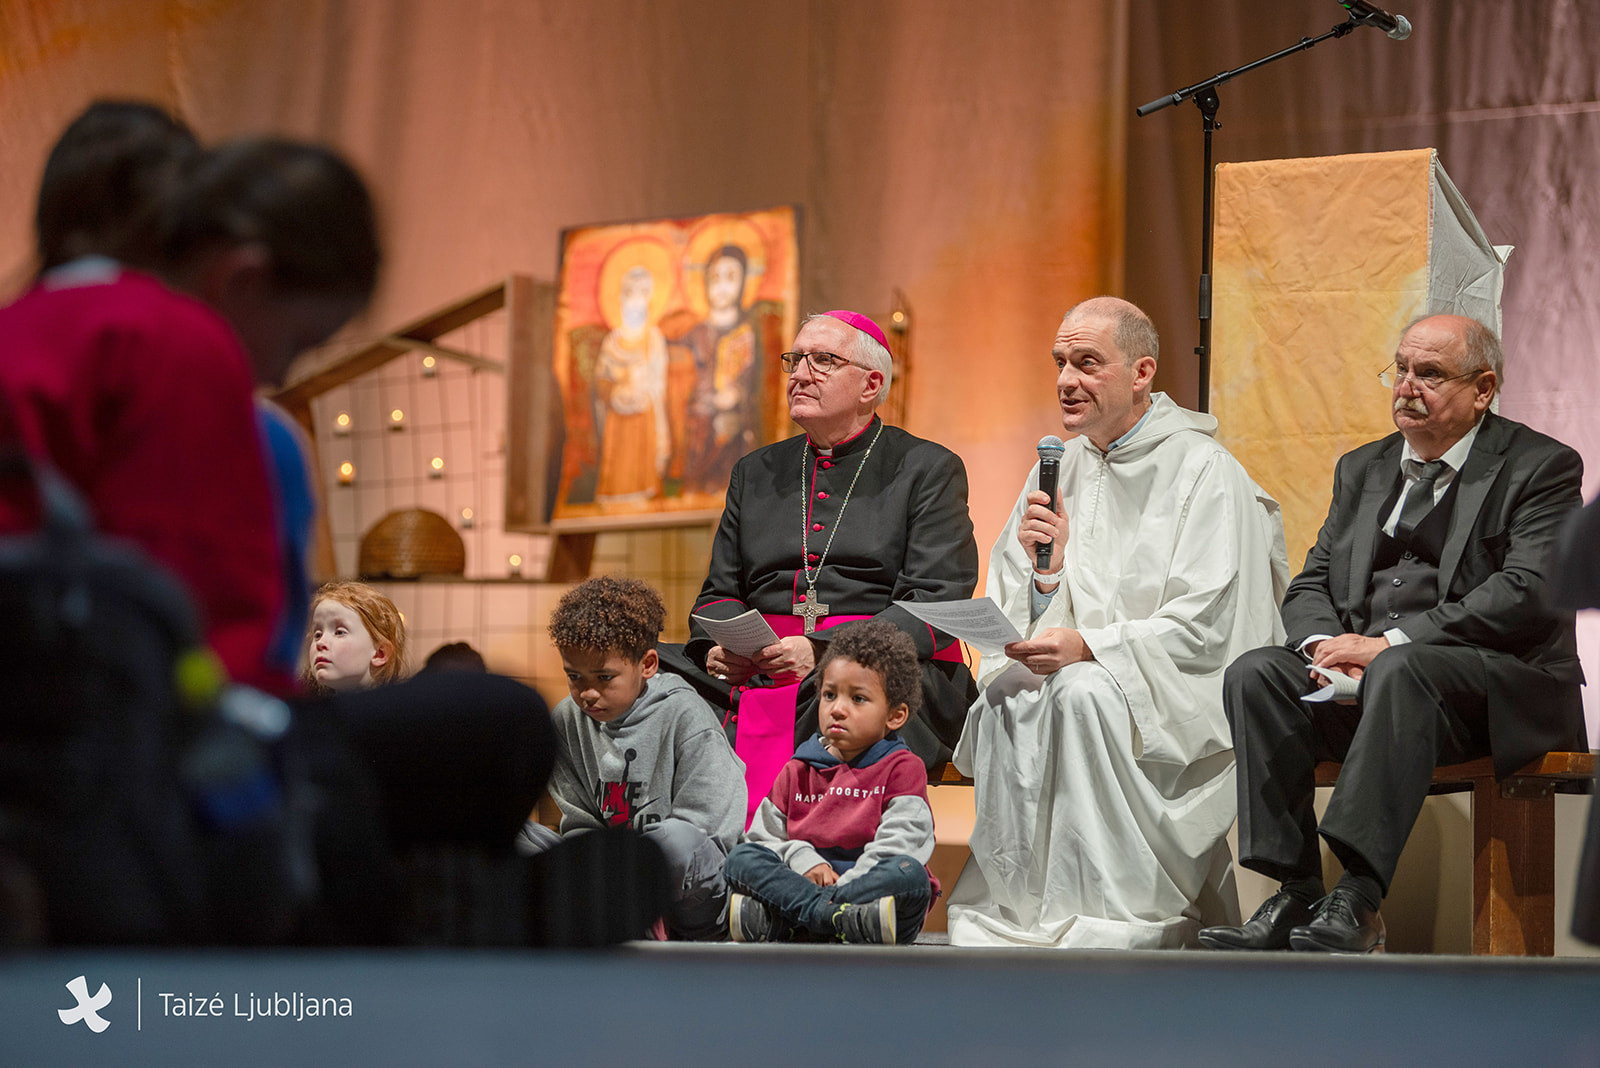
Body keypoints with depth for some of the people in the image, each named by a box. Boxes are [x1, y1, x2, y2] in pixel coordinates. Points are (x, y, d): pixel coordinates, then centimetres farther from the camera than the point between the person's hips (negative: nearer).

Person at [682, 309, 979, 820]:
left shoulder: (929, 469, 7)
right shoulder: (756, 472, 24)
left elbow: (935, 603, -5)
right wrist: (719, 646, -3)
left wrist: (825, 652, -19)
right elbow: (720, 591, 24)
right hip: (761, 672, 5)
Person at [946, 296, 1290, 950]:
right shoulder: (1058, 472, 12)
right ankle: (1006, 908, -20)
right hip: (1091, 673, 5)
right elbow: (1026, 624, 10)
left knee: (1082, 693, -34)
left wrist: (1090, 646, -23)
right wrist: (1047, 574, -12)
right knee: (1005, 694, -26)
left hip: (1186, 693, -5)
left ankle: (1117, 915, -27)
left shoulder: (1206, 472, -6)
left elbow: (1206, 627, -14)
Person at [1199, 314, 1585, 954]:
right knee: (1256, 673, -19)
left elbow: (1526, 594, -14)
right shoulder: (1362, 469, 20)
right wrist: (1326, 647, -10)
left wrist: (1390, 643, -19)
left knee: (1400, 670, -37)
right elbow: (1311, 584, 16)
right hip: (1363, 677, 6)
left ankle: (1359, 901, -43)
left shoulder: (1541, 466, 0)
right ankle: (1296, 894, -24)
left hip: (1501, 693, -6)